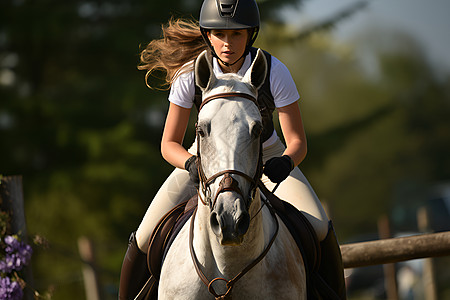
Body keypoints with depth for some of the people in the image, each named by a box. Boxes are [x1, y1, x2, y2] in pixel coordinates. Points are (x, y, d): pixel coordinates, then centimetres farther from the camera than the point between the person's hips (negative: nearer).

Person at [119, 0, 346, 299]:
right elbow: (170, 144, -17)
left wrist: (286, 162, -46)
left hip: (266, 157, 0)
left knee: (318, 229, -22)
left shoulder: (274, 71, -26)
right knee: (147, 239, -14)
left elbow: (297, 141, -22)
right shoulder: (190, 74, -23)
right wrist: (192, 163, -40)